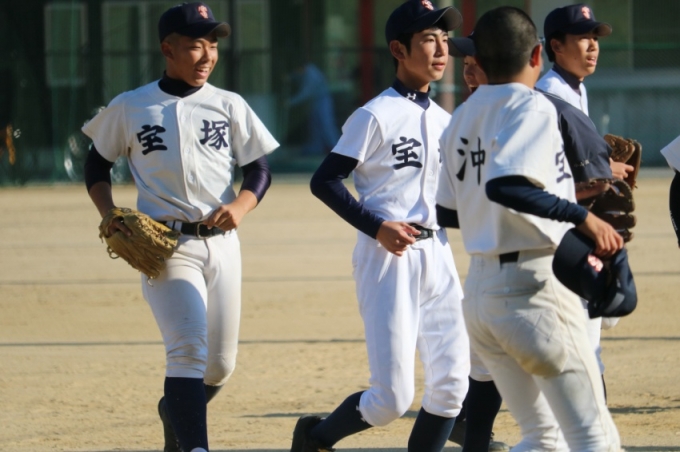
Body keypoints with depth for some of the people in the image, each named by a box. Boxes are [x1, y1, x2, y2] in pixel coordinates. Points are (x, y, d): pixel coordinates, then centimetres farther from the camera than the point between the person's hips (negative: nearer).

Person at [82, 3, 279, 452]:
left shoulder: (229, 106, 6)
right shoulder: (129, 108, 2)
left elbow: (260, 169, 9)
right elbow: (97, 165, 13)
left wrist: (241, 204, -12)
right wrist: (109, 215, -4)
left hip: (220, 243, 3)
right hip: (166, 246, -3)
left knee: (220, 364, 9)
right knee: (189, 348, -22)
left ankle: (175, 411, 40)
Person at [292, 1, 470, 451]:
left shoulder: (445, 121, 13)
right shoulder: (376, 116, -9)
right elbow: (324, 181, -11)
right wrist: (377, 227, -19)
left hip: (437, 257, 7)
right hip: (388, 261, -7)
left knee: (452, 383, 1)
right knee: (393, 397, -8)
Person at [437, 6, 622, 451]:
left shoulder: (462, 118, 13)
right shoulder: (533, 107, -11)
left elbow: (448, 212, 19)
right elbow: (504, 185, -28)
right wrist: (582, 216, -23)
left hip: (480, 290, 8)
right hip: (535, 288, -8)